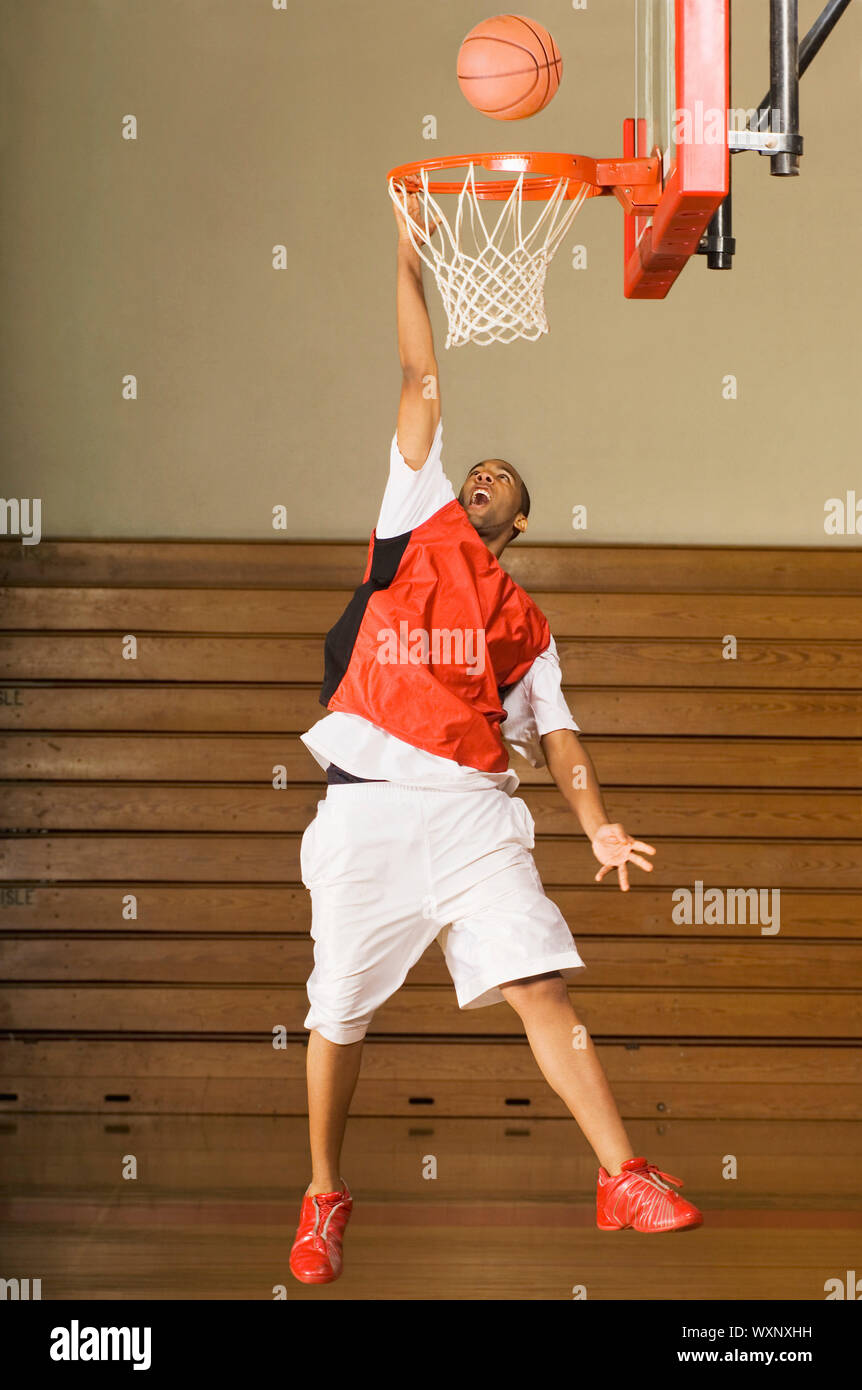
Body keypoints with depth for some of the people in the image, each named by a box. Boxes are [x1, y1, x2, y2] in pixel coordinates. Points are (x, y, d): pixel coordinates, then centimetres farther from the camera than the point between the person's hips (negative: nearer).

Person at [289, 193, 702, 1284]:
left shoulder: (524, 621, 20)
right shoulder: (415, 519, 16)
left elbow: (553, 731, 13)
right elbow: (424, 385, 12)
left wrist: (596, 822, -2)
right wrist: (408, 261, 11)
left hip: (472, 807, 1)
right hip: (367, 803, -1)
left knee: (540, 986, -10)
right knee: (337, 1016, 4)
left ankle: (623, 1179, -6)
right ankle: (325, 1197, 22)